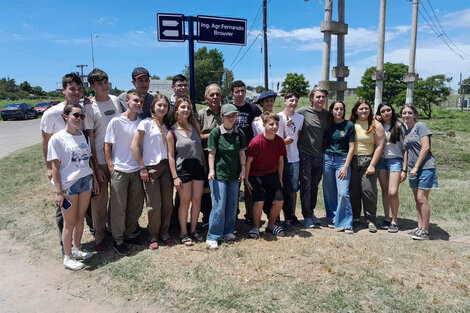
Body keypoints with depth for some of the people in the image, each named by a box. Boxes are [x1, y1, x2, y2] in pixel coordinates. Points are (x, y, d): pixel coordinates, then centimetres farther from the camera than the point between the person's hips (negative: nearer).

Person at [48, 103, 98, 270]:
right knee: (70, 222, 5)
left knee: (80, 217, 15)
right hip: (69, 184, -5)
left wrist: (95, 180, 13)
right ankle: (68, 258, 20)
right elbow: (55, 166, -11)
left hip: (86, 181, 5)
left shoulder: (83, 136, 6)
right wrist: (59, 192, -13)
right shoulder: (57, 139, -11)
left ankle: (76, 249, 33)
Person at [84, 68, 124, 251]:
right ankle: (99, 237, 18)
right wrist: (96, 167, -11)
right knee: (100, 199, 4)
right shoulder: (89, 108, -8)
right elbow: (90, 138, -8)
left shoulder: (115, 100, 6)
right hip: (100, 160, -4)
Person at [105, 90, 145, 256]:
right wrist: (110, 166, -9)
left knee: (136, 205, 13)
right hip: (119, 170, -4)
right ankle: (118, 240, 19)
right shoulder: (116, 121, -7)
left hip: (137, 170, 5)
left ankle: (131, 233, 31)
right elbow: (107, 145, -4)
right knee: (119, 207, 4)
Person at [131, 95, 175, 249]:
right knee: (155, 206, -1)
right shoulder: (146, 123, -5)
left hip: (165, 166, 5)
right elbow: (134, 146, -10)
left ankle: (165, 233, 25)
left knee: (168, 203, 7)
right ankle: (154, 236, 20)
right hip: (151, 168, -5)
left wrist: (171, 166, 4)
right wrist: (142, 168, -11)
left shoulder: (166, 126, 13)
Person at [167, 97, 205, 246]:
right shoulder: (172, 132, -6)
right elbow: (171, 156, -7)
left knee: (197, 200, 8)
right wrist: (175, 177, -11)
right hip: (183, 168, -4)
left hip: (198, 166, 5)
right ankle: (184, 233, 18)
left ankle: (193, 230, 24)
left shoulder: (194, 126, 8)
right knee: (185, 202, 3)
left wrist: (204, 166, 10)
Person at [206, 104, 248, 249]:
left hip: (234, 174, 5)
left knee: (232, 204, 10)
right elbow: (212, 153, -6)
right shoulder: (216, 132, -6)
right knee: (219, 205, -7)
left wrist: (243, 169, 4)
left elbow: (242, 153, 10)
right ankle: (212, 236, 3)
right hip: (219, 173, -4)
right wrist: (211, 170, -12)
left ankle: (228, 231, 27)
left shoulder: (239, 133, 6)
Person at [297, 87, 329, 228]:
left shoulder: (327, 114, 8)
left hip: (319, 156, 5)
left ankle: (311, 212, 27)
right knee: (306, 186, -2)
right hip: (304, 154, -4)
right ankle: (307, 216, 9)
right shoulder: (303, 111, -7)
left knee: (314, 186, 13)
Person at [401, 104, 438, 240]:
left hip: (425, 167, -7)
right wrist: (404, 169, 13)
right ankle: (420, 227, 17)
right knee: (417, 199, 10)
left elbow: (426, 147, -13)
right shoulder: (405, 131, 15)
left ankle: (425, 231, -2)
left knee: (422, 198, -9)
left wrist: (416, 167, -15)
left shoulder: (420, 126, -6)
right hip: (413, 169, 7)